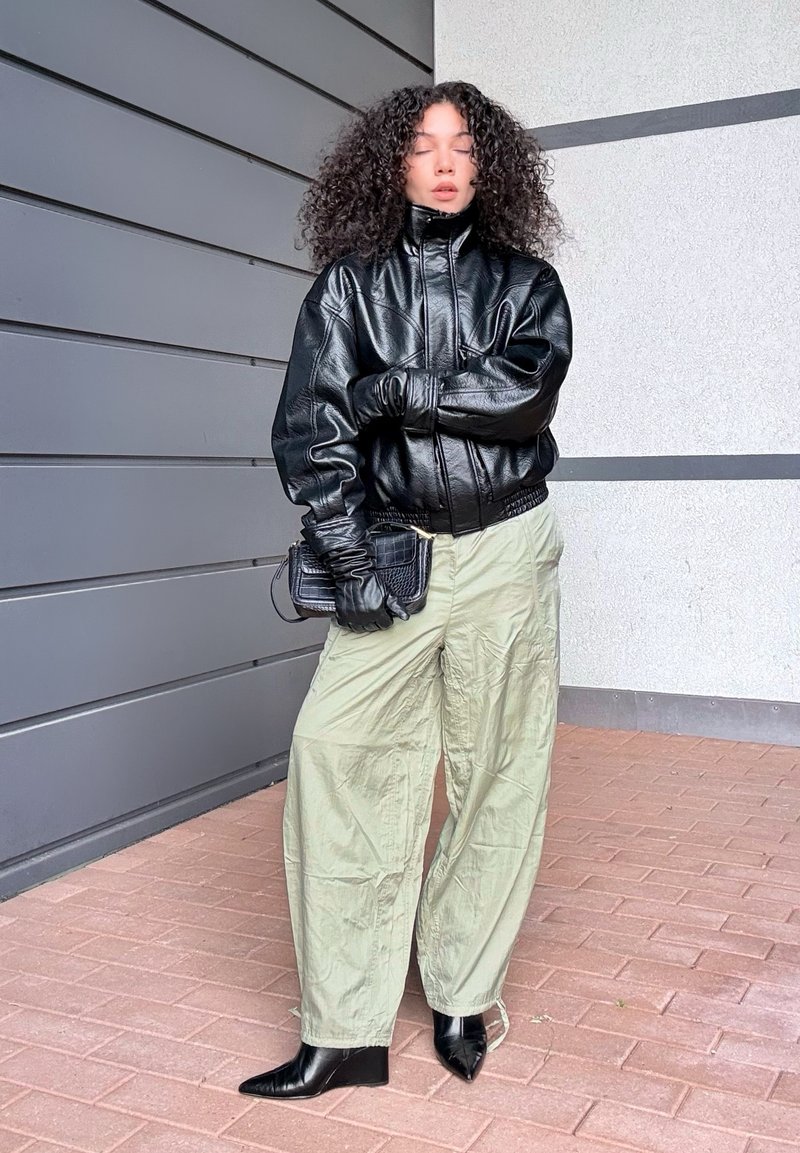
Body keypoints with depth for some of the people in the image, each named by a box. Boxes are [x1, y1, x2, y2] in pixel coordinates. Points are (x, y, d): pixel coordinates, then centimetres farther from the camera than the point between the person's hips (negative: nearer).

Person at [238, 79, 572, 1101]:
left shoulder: (524, 280, 8)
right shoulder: (351, 283, 6)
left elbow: (527, 387, -12)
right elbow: (309, 428, -4)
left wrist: (390, 388, -11)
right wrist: (350, 566, -12)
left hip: (505, 552, 1)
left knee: (497, 771, 2)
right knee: (334, 750, -12)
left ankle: (462, 997, 18)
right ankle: (344, 1035, -3)